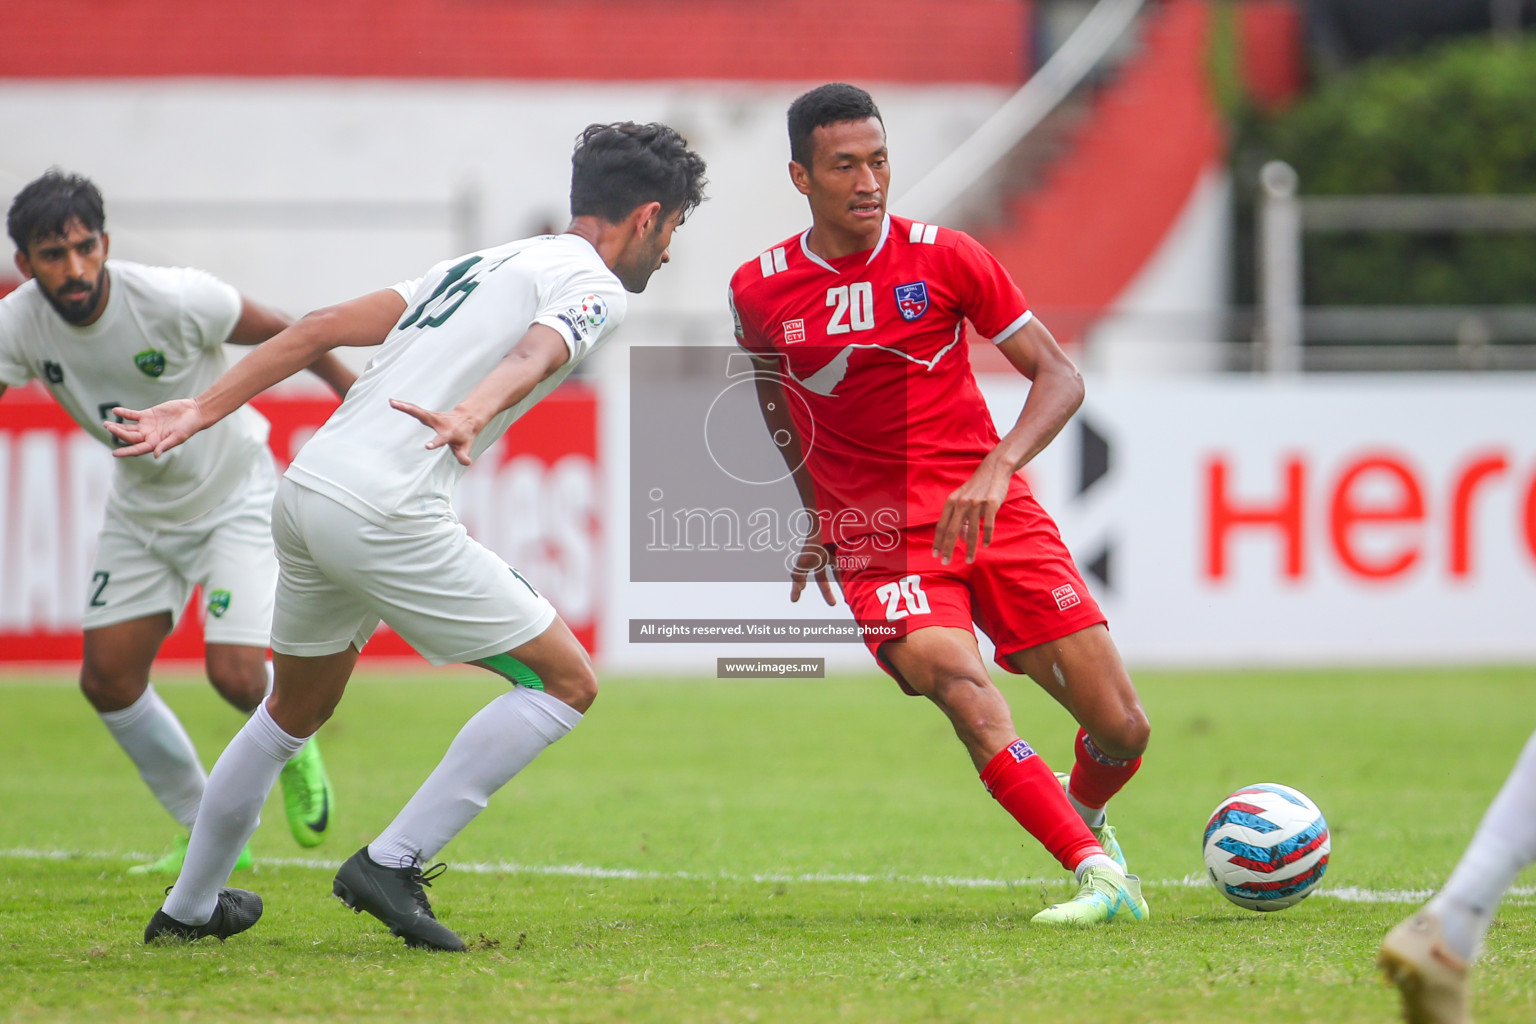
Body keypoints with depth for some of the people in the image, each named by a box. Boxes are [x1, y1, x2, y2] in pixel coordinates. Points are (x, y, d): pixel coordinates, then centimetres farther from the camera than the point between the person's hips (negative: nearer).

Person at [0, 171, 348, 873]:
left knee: (235, 673, -18)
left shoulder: (175, 299, -28)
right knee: (106, 679, -3)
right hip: (140, 507, 5)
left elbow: (282, 334, -14)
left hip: (234, 495, -5)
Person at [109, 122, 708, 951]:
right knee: (566, 681, 0)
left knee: (295, 711, 29)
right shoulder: (593, 286, 1)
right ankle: (393, 863, -5)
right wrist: (473, 416, -41)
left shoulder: (484, 264, 25)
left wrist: (202, 411, 19)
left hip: (303, 495, 9)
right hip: (383, 511, -9)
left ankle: (189, 908, 40)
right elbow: (536, 353, -22)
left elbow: (326, 326, 20)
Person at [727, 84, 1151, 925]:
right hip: (877, 545, -1)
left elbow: (1059, 376, -3)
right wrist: (816, 517, 25)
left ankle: (1084, 819, 32)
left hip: (991, 513, 1)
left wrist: (998, 468, -20)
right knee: (967, 697, -29)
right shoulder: (759, 290, -1)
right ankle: (1098, 874, -29)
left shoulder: (945, 258, -4)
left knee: (1122, 730, -2)